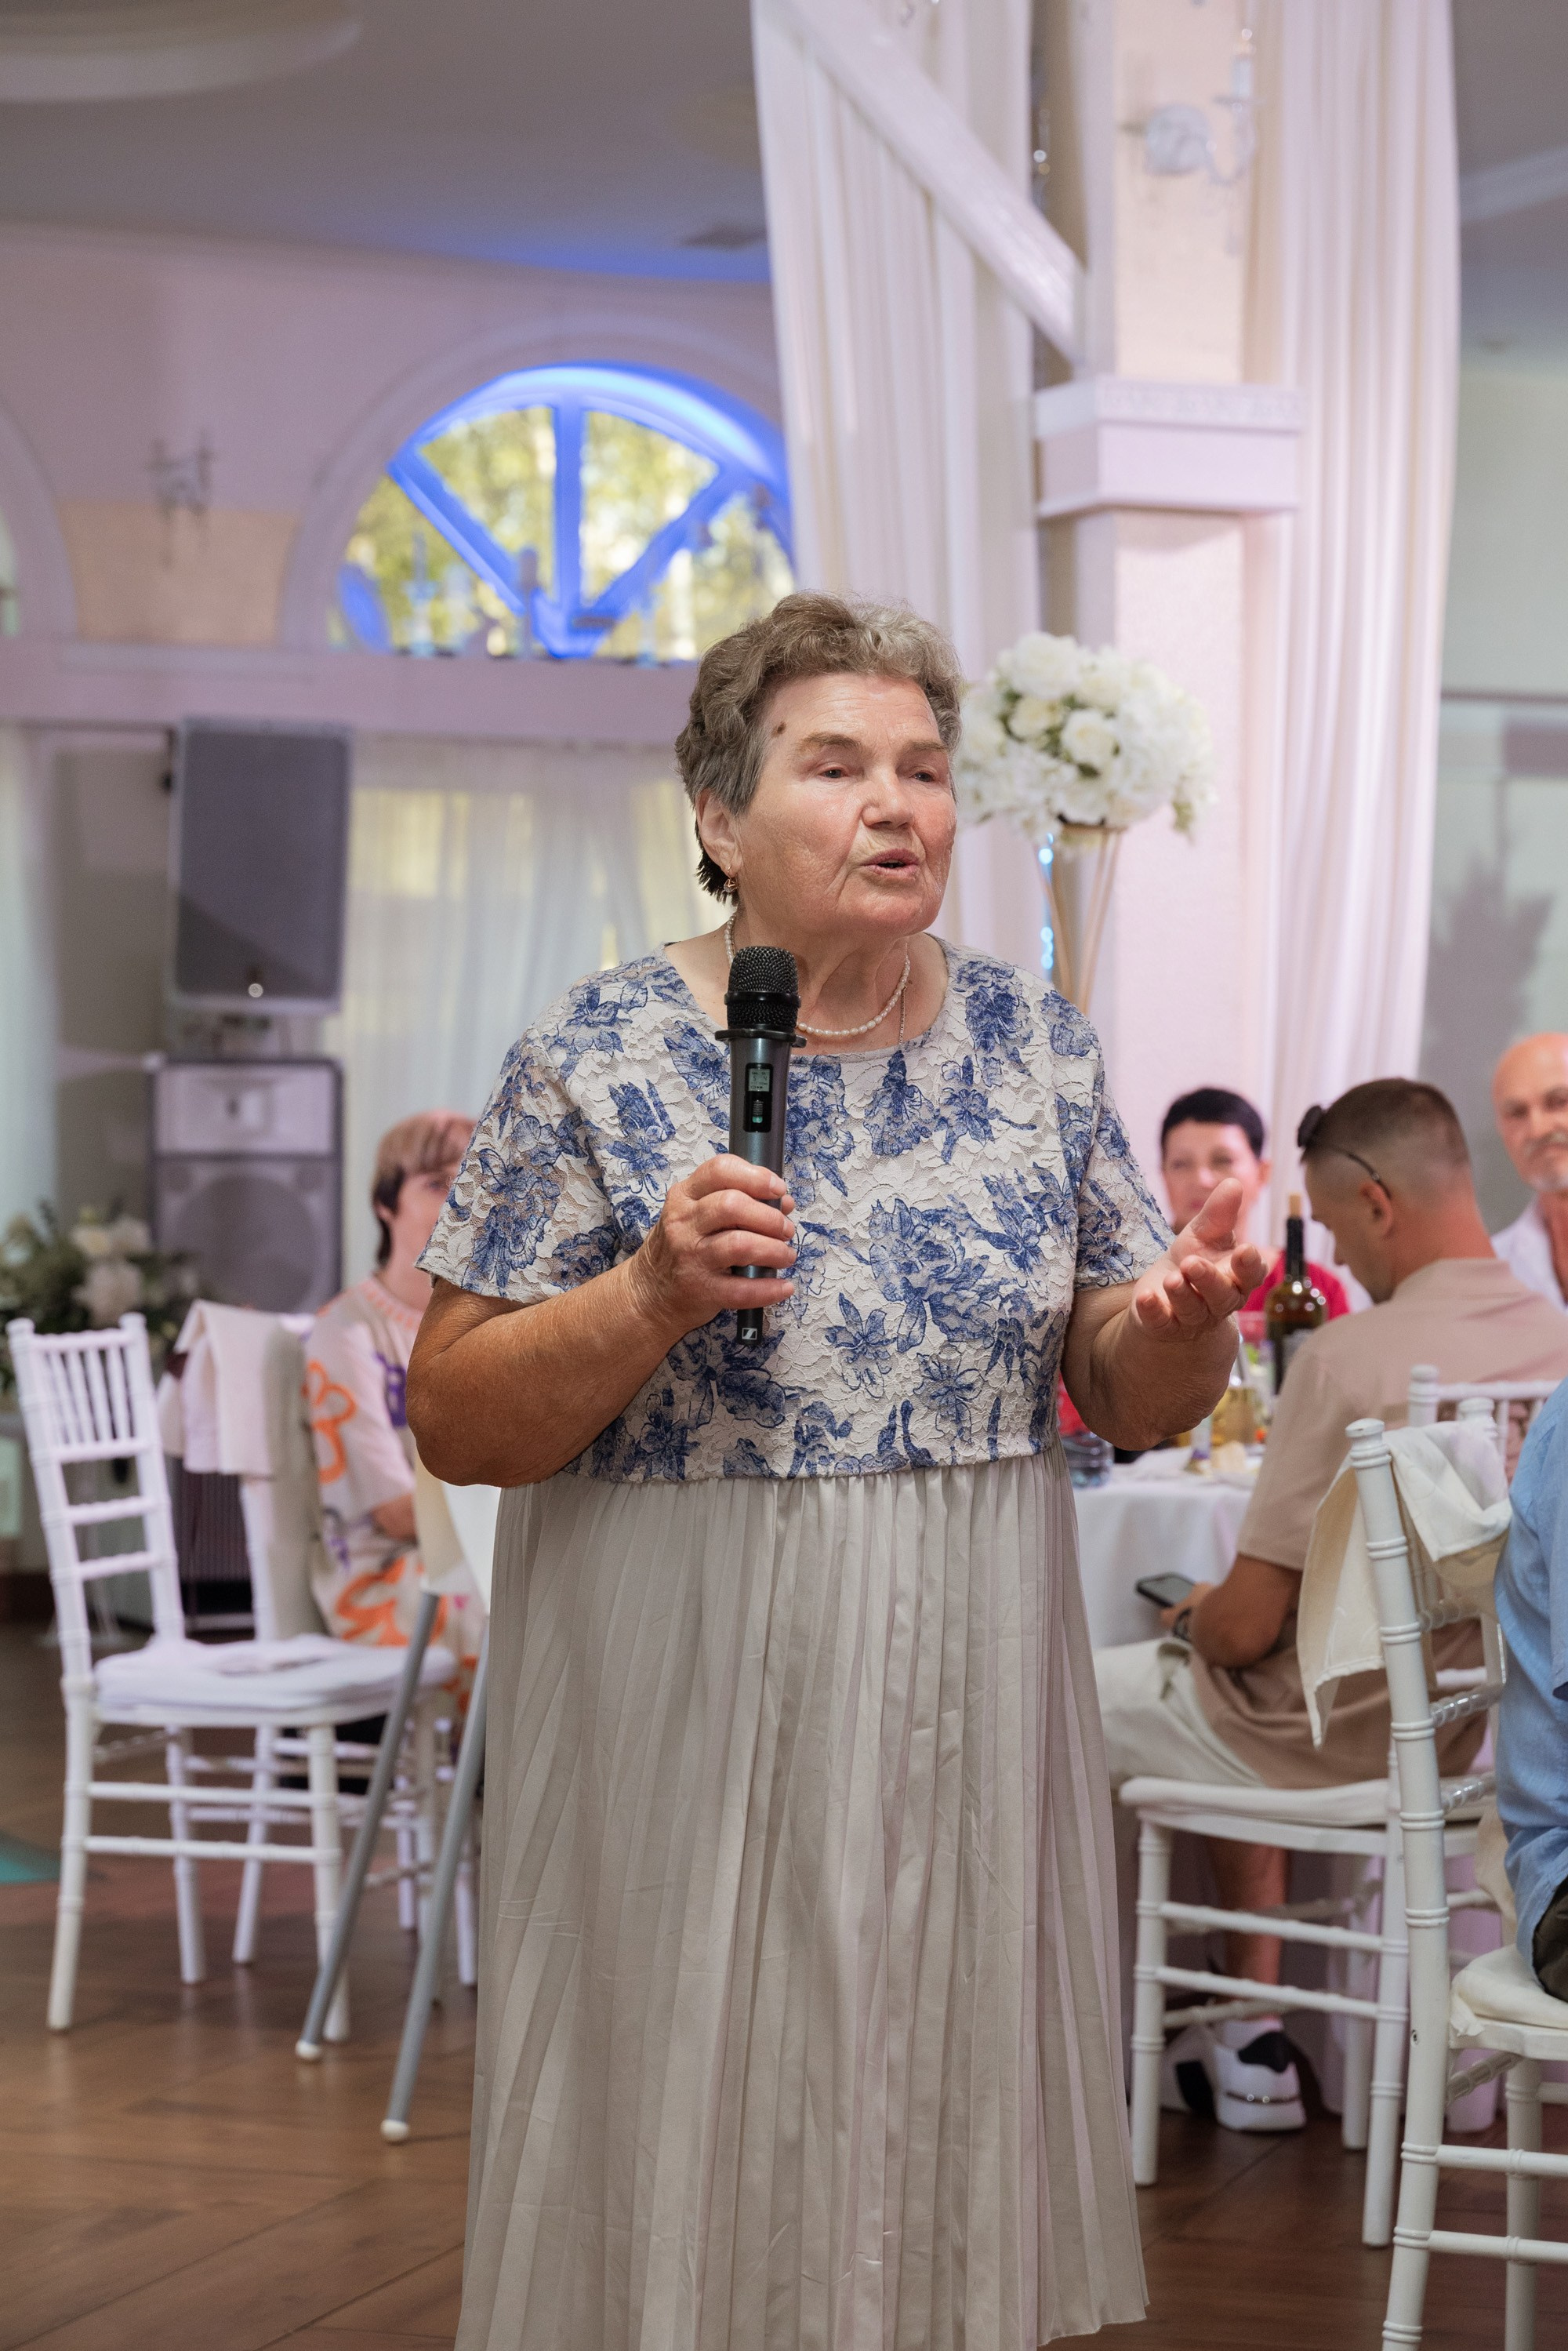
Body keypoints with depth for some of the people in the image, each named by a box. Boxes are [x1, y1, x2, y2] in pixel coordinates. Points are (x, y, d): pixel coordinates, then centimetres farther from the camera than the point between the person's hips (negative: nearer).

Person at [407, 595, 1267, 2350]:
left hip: (963, 1720, 4)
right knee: (696, 2157, 4)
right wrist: (653, 1298, -24)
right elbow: (452, 1424, -8)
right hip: (689, 1724, -3)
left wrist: (1182, 1329, -14)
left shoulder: (1033, 1047, 5)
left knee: (950, 2153, 11)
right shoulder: (599, 1057, -7)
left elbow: (1129, 1399, 8)